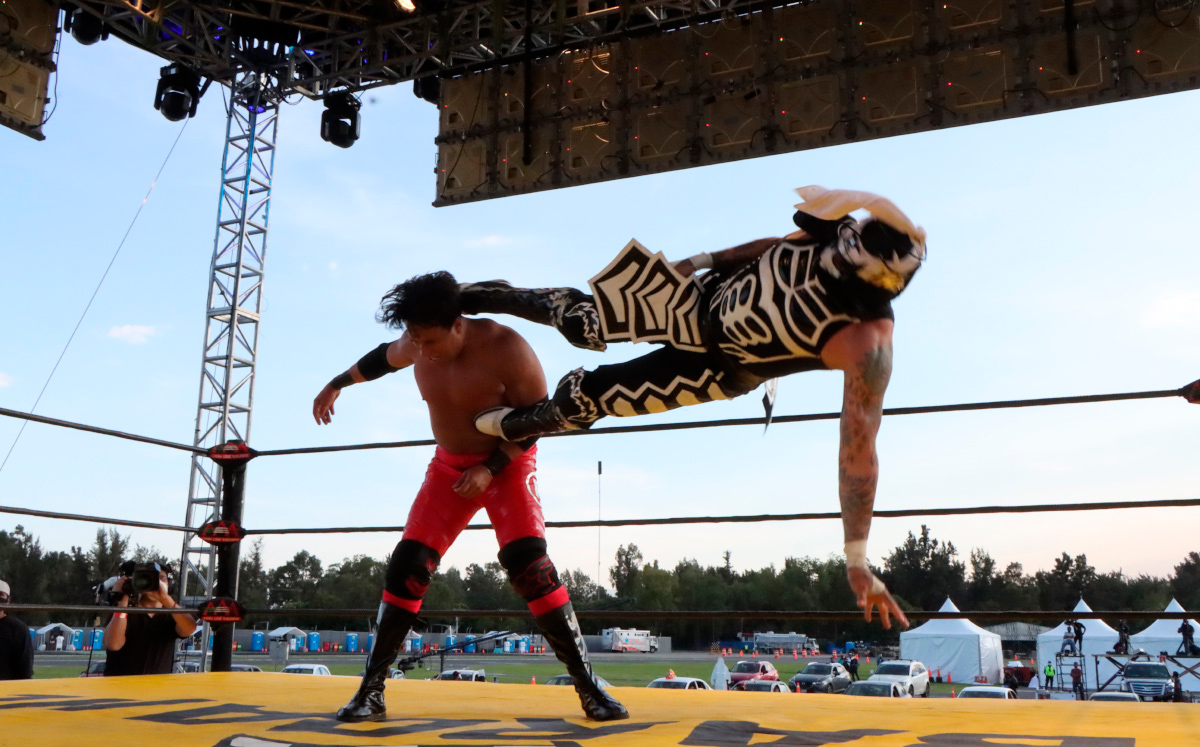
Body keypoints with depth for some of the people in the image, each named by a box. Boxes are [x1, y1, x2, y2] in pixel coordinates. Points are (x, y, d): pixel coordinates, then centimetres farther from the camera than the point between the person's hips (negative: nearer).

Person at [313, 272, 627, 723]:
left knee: (530, 568, -22)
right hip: (449, 467, 5)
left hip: (508, 466, -5)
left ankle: (587, 686, -12)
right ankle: (371, 690, 7)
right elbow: (384, 357, 16)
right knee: (407, 567, -4)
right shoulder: (417, 345, -8)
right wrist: (337, 385, 27)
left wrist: (489, 469, -25)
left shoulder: (506, 348, -25)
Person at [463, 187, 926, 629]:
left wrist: (857, 562, -35)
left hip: (720, 369, -3)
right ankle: (488, 297, 38)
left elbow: (859, 450, -39)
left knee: (587, 395, 0)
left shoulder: (865, 342, -41)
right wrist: (703, 261, 7)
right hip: (705, 294, 3)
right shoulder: (833, 235, -24)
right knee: (580, 320, 5)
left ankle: (523, 423, 38)